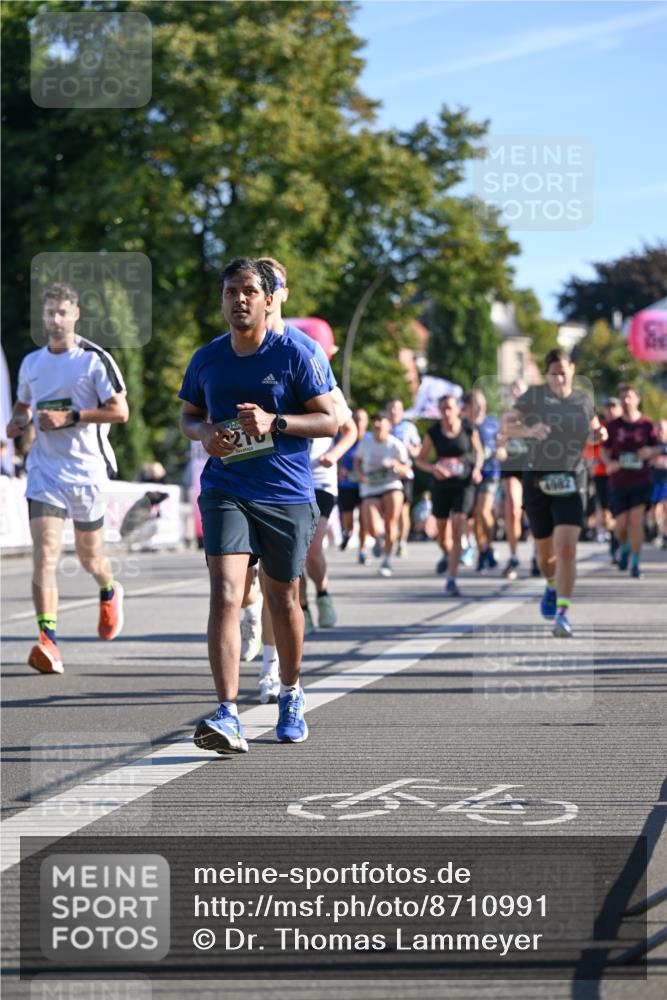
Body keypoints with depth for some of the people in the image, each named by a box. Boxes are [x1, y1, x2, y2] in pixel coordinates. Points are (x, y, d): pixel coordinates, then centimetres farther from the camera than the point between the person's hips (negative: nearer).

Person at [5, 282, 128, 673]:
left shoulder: (95, 359, -6)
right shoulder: (31, 363, 10)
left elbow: (120, 411, -11)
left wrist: (70, 417, -19)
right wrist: (18, 421, 3)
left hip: (87, 469, -2)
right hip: (45, 469, 2)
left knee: (89, 555, 13)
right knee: (45, 553, -15)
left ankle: (110, 592, 49)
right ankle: (48, 643, -22)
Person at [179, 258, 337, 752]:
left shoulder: (293, 354, -4)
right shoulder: (206, 359, 6)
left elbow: (329, 420, -3)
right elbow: (189, 415, 20)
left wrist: (275, 422, -18)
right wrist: (205, 433, -4)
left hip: (287, 493, -1)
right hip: (225, 492, 1)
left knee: (283, 598, 12)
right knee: (225, 594, -17)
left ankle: (291, 694, 37)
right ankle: (228, 716, -24)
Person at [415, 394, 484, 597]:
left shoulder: (469, 430, -4)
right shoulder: (433, 432, -2)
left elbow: (479, 452, 10)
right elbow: (420, 459, 5)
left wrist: (477, 468, -9)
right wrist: (433, 468, -14)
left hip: (464, 484, -2)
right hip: (441, 484, 2)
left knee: (457, 532, -14)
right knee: (442, 533, 11)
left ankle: (451, 580, -15)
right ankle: (448, 556, 47)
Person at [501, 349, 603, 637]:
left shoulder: (584, 399, 4)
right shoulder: (534, 395, -4)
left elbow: (593, 426, 23)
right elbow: (506, 424, -9)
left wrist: (600, 434, -1)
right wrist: (527, 430, -29)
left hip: (571, 484, 0)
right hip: (537, 483, 0)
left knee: (567, 549, -18)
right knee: (545, 553, 13)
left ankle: (562, 615, -17)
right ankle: (553, 587, 47)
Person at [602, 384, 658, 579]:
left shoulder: (646, 425, 0)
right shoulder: (613, 426, 3)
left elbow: (656, 449, 7)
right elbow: (605, 451, 8)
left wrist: (649, 452, -16)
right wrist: (609, 463, -14)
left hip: (641, 482, -1)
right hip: (618, 482, 1)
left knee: (636, 521, -11)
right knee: (620, 525, 0)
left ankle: (635, 563, -2)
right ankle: (624, 548, 33)